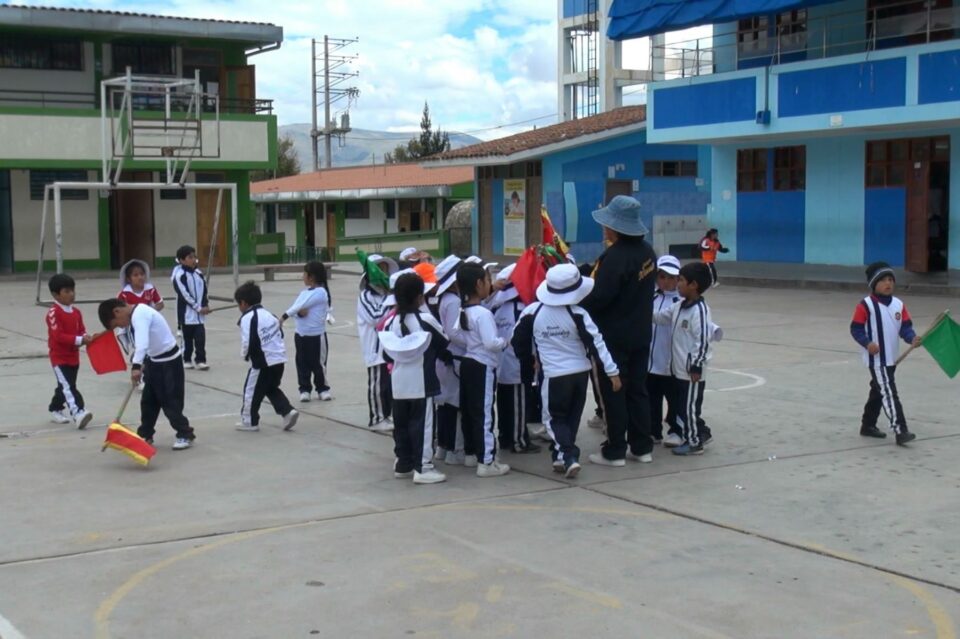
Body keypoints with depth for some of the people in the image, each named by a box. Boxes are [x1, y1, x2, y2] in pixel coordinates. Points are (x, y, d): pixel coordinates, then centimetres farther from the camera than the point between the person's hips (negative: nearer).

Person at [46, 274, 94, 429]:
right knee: (68, 387, -16)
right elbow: (58, 336, -22)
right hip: (59, 358, -8)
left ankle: (55, 410, 34)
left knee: (65, 386, 18)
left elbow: (81, 330, 10)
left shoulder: (76, 312, 7)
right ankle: (78, 413, -27)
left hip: (73, 357, 8)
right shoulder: (53, 313, -16)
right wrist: (79, 340, -27)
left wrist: (86, 338, -13)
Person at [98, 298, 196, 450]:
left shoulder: (139, 315, -24)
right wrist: (144, 364, 21)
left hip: (169, 362, -10)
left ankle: (185, 435, 9)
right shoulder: (137, 314, 6)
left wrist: (136, 366, -48)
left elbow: (142, 343, -40)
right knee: (148, 400, 14)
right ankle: (145, 434, 25)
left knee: (170, 402, -3)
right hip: (155, 360, 10)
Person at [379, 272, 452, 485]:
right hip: (421, 382, -6)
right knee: (421, 424, -2)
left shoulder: (392, 322, 3)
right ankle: (423, 467, -2)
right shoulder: (426, 320, -12)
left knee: (401, 423, 12)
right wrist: (449, 356, 19)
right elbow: (444, 346, -2)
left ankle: (403, 464, 21)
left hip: (399, 383, 6)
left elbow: (387, 354, 8)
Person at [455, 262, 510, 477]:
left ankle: (472, 452, 28)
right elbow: (491, 343, -25)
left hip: (467, 363, 9)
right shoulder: (483, 313, -20)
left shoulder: (463, 312, 7)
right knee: (484, 414, -5)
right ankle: (486, 462, -3)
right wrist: (505, 342, -8)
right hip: (483, 367, -9)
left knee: (468, 411, 16)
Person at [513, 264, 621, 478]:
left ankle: (568, 456, -10)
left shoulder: (532, 312, -7)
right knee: (572, 416, 17)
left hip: (553, 374, -1)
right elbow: (596, 343, -11)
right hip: (580, 372, 1)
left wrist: (528, 362, 22)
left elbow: (519, 341, 4)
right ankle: (560, 456, 21)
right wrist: (612, 371, -7)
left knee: (554, 417, 8)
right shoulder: (578, 314, -11)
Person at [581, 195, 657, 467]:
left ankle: (614, 451, 8)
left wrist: (576, 306, -8)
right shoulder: (646, 251, 4)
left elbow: (599, 297, -26)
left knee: (612, 393, 2)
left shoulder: (615, 256, -23)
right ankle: (642, 447, 21)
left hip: (614, 336, -8)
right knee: (637, 389, 14)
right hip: (640, 333, 8)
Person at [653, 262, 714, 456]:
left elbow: (702, 340, -21)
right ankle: (699, 434, 30)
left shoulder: (700, 310, -20)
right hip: (679, 369, 9)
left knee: (690, 406, 1)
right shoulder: (679, 306, 7)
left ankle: (694, 442, 13)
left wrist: (696, 367, -19)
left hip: (691, 371, -9)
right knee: (681, 405, 17)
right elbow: (659, 317, 20)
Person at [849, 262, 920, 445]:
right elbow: (856, 328, -10)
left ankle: (868, 425, 32)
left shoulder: (899, 305, 6)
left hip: (891, 359, 7)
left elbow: (905, 327, 5)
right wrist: (867, 343, -25)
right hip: (876, 360, -7)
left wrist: (912, 338, -15)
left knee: (878, 392, 18)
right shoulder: (865, 305, -12)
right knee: (889, 394, -12)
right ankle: (900, 431, -14)